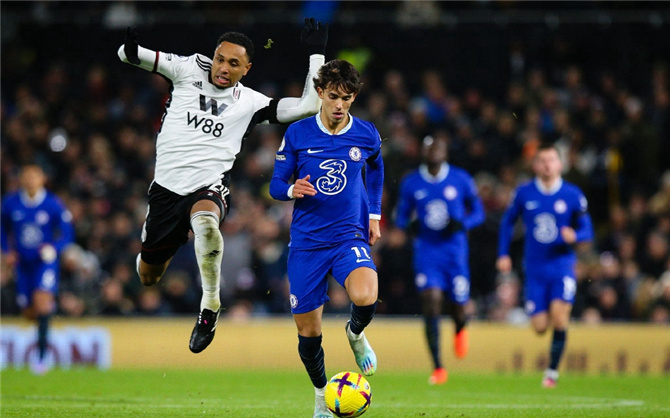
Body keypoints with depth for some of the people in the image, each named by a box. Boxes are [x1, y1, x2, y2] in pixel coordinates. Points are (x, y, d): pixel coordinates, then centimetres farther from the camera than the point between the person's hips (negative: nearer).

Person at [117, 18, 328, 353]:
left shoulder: (250, 102, 2)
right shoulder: (189, 70, 3)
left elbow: (308, 106, 0)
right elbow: (128, 56, -1)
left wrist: (316, 55, -1)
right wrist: (131, 50, -25)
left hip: (208, 187, -3)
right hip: (166, 187, 3)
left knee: (205, 223, -41)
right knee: (147, 276, 12)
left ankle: (209, 309, -25)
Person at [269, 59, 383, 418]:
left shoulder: (367, 135, 1)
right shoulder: (297, 134, -2)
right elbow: (276, 184, 4)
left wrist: (374, 214, 16)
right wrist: (292, 190, -19)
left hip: (349, 236, -1)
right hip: (306, 242, 1)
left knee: (365, 297, -32)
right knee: (308, 332, 3)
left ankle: (355, 333, 4)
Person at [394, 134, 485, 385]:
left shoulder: (461, 180, 0)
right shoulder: (411, 183, 3)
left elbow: (478, 212, 7)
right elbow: (401, 217, 11)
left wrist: (461, 224, -14)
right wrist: (409, 225, -12)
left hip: (454, 250, 0)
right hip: (426, 250, 0)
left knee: (459, 305, 2)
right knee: (431, 305, -13)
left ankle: (460, 329, 44)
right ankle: (437, 368, -10)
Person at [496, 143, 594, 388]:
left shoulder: (573, 195, -2)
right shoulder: (524, 193, 2)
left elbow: (587, 231, 2)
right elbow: (508, 222, 16)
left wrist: (574, 236, -20)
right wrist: (503, 254, 9)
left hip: (562, 264, -1)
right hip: (535, 268, 1)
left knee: (559, 313, -20)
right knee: (540, 327, -2)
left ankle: (553, 370, -10)